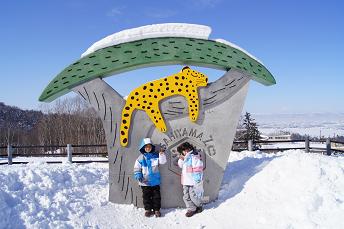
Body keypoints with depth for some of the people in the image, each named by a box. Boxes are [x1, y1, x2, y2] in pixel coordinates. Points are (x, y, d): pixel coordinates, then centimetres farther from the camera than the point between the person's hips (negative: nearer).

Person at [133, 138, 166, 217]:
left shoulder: (155, 156, 1)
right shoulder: (141, 158, -3)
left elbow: (162, 161, -8)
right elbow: (136, 168, -1)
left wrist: (161, 153, -22)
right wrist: (138, 176, -14)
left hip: (155, 181, 1)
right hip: (145, 182, -1)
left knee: (156, 196, 8)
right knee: (146, 196, 8)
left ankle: (156, 210, 18)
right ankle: (148, 209, 21)